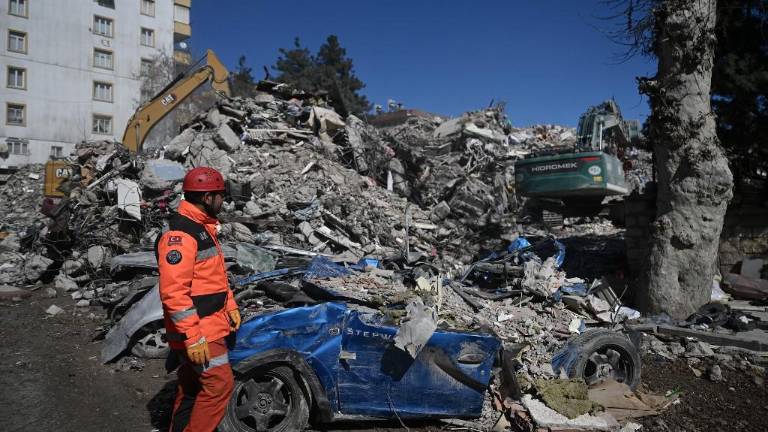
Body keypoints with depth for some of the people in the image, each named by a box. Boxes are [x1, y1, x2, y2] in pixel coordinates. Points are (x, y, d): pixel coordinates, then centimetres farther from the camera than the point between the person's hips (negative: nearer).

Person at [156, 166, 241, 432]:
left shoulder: (203, 228, 13)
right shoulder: (180, 234, -20)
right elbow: (173, 292, -26)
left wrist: (230, 306, 18)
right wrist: (193, 337, -26)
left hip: (209, 325, 10)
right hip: (198, 332, -10)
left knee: (192, 388, 19)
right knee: (219, 383, -6)